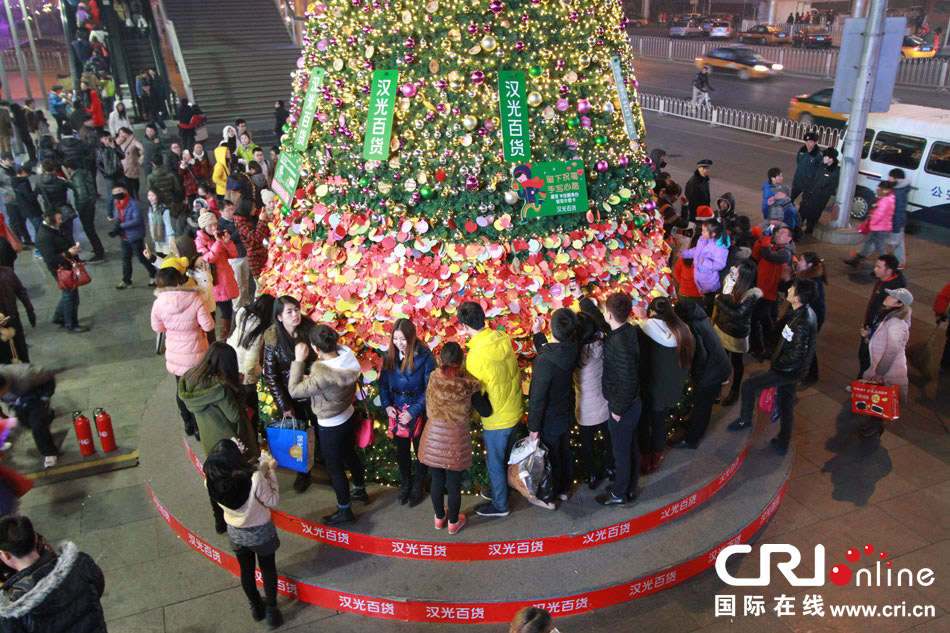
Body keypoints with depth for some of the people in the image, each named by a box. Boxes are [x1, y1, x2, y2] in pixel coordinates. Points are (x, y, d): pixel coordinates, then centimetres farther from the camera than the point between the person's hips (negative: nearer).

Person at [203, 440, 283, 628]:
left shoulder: (211, 482, -24)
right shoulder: (255, 479, -36)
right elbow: (272, 500, -20)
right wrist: (271, 471, -13)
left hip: (235, 533, 3)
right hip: (260, 532, -3)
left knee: (246, 570, 26)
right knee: (267, 569, 21)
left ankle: (256, 608, 47)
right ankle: (271, 611, 35)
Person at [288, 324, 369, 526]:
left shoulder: (321, 377, -38)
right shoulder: (347, 356, -16)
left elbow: (294, 390, -23)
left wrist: (299, 361, -21)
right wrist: (309, 377, -5)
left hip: (330, 426, -7)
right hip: (348, 416, 7)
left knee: (335, 468, 14)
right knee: (349, 454, 30)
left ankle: (344, 511, 33)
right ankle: (360, 490, 53)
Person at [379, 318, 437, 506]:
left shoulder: (425, 357, -19)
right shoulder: (390, 355, -6)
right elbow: (383, 382, 5)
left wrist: (413, 412, -19)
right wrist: (386, 405, -9)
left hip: (419, 412, -3)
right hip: (396, 412, 3)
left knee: (420, 450, 14)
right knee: (401, 450, 17)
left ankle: (419, 485, 37)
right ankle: (406, 483, 40)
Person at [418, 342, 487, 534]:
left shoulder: (433, 378, -12)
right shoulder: (468, 384, -15)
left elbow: (428, 407, 2)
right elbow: (486, 411, -9)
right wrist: (478, 391, 6)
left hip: (433, 436, 2)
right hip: (456, 438, -2)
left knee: (437, 481, 20)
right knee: (454, 484, 15)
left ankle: (439, 517, 40)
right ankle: (453, 522, 33)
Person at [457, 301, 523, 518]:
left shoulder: (475, 356, -29)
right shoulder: (503, 338, -9)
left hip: (496, 420, -7)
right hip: (515, 410, 7)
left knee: (495, 463, 15)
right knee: (507, 457, 26)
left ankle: (499, 505, 33)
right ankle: (502, 490, 47)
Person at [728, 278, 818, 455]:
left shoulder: (802, 323, -30)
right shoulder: (805, 312, 1)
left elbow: (796, 355, -29)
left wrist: (777, 363, -15)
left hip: (788, 371, -9)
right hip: (791, 370, 9)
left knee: (748, 386, 2)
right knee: (786, 405, 20)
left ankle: (744, 420, 23)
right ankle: (782, 444, 34)